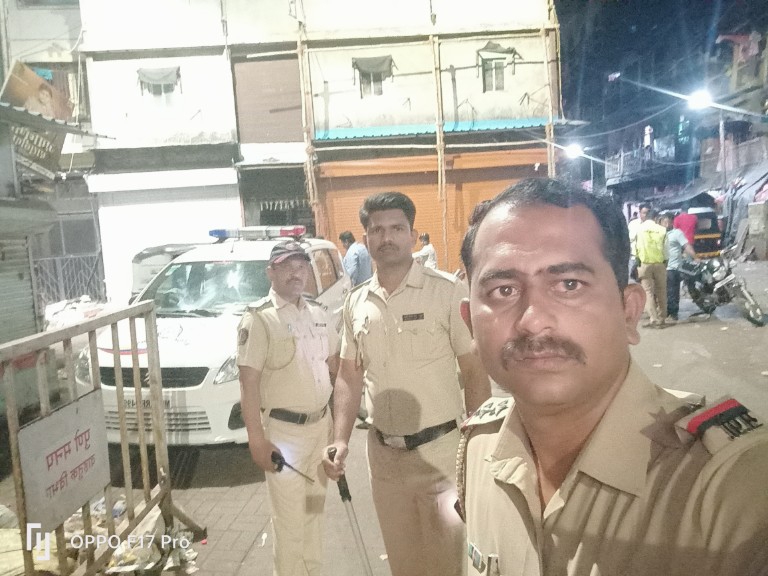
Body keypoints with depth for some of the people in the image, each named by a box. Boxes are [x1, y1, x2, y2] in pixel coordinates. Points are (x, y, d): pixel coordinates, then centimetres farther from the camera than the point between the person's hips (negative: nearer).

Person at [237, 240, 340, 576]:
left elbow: (335, 366, 15)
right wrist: (257, 440, -20)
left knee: (315, 508, 21)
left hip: (321, 425, 6)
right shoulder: (258, 319, -13)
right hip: (284, 431, -6)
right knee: (290, 518, 4)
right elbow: (249, 384, -17)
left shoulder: (318, 314, 6)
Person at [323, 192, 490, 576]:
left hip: (442, 449, -4)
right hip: (383, 452, 5)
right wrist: (340, 440, 0)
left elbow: (475, 372, -9)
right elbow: (349, 376, 9)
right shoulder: (356, 303, 3)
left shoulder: (447, 291, -11)